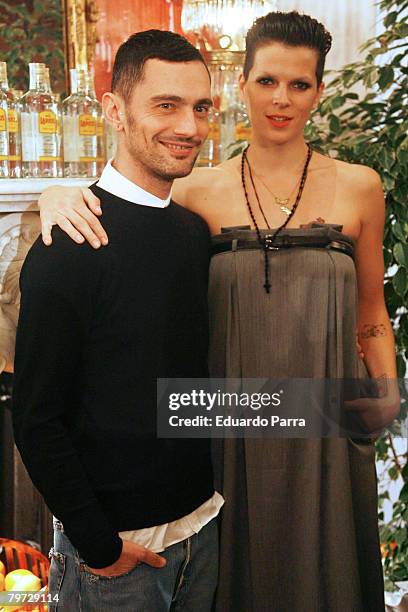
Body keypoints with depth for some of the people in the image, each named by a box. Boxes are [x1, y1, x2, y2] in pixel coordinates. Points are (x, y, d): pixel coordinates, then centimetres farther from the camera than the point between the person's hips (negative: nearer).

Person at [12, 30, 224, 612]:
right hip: (116, 540, -6)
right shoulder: (68, 246, -18)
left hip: (203, 521, 6)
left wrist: (215, 488, 9)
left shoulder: (196, 231, 2)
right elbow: (37, 417, -17)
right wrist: (98, 543, -14)